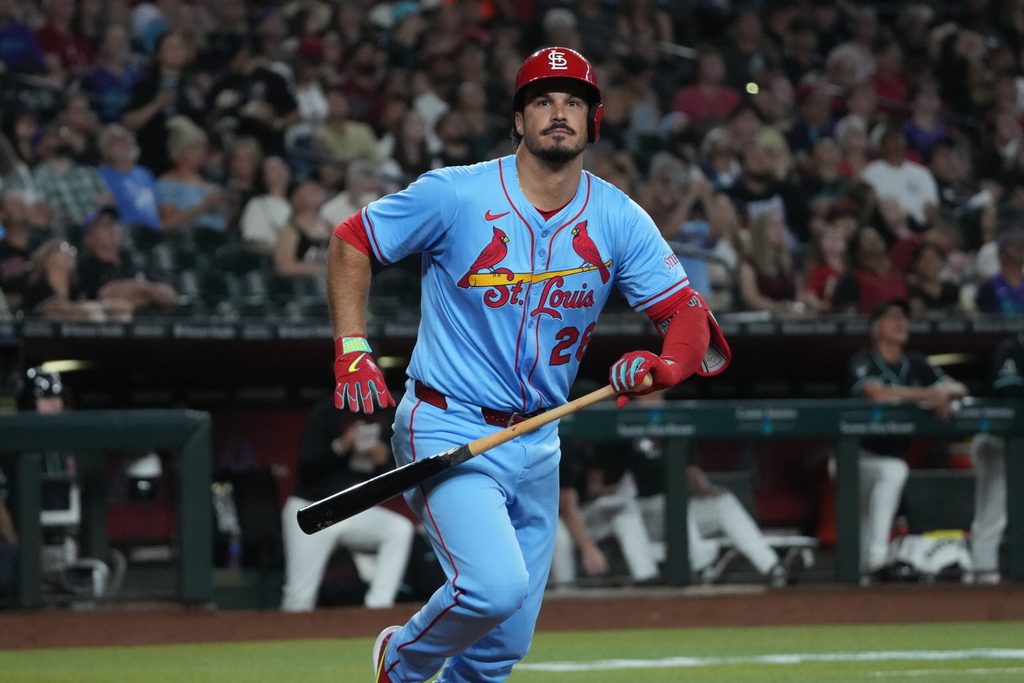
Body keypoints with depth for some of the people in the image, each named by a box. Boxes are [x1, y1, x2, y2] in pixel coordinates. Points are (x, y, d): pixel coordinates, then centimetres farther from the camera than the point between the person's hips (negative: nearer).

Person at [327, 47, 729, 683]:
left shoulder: (620, 220, -1)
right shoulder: (455, 195, -11)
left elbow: (688, 314, -5)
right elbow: (351, 240, 0)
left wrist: (662, 365, -28)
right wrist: (353, 351, -11)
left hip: (538, 442, 5)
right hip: (448, 429, -5)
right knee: (496, 586, -26)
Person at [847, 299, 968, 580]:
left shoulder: (916, 364, 6)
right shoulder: (863, 362, -11)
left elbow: (959, 388, 3)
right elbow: (879, 394, -30)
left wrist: (944, 392, -21)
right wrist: (927, 394, -31)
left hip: (887, 458, 7)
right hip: (856, 455, -7)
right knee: (895, 471, -33)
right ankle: (877, 555, -40)